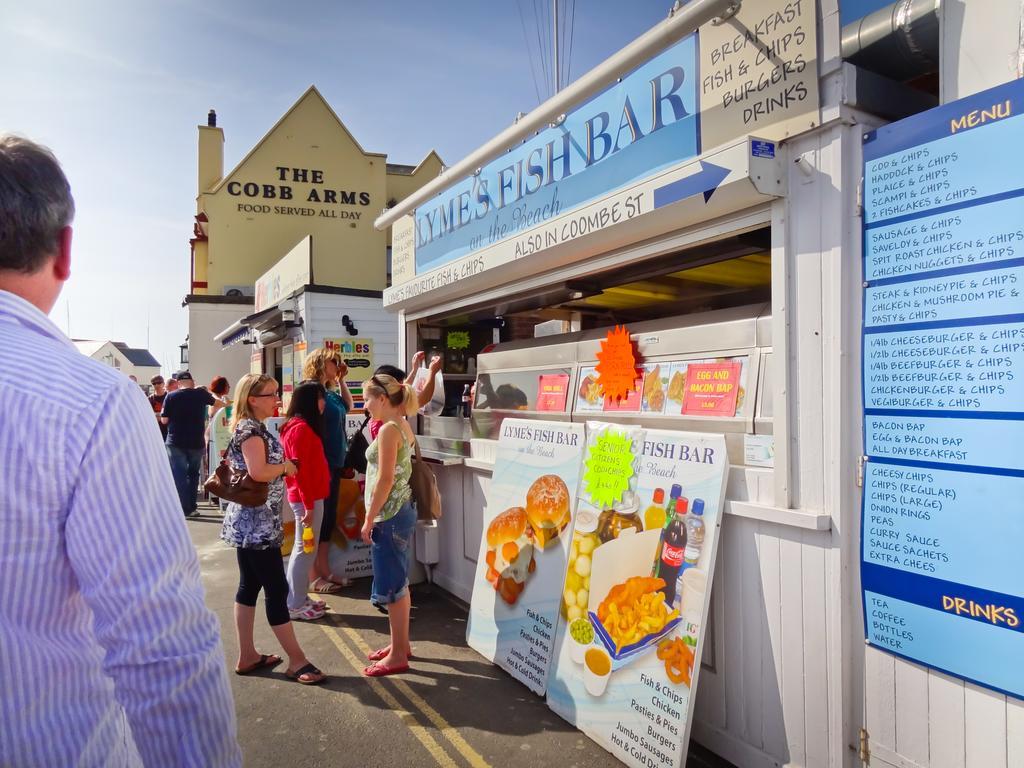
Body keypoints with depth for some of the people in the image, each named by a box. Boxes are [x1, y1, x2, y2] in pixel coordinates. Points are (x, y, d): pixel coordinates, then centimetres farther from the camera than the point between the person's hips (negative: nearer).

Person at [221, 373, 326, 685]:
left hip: (251, 523, 10)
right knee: (277, 589, -4)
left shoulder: (250, 428, 14)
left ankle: (247, 656, 24)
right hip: (257, 524, -10)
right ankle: (296, 660, 4)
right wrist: (286, 466, -12)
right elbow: (258, 472, -29)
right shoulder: (251, 429, -16)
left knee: (249, 586, 14)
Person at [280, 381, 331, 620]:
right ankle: (295, 606, 7)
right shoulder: (301, 428, -17)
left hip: (310, 496, 10)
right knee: (305, 550, -2)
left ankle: (299, 599, 26)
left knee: (304, 549, 16)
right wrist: (308, 506, -21)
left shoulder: (302, 426, 14)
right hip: (307, 499, -10)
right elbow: (300, 470, -21)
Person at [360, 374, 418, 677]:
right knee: (398, 582, 18)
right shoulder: (403, 425, 9)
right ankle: (401, 644, 30)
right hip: (400, 512, 10)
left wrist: (369, 520, -15)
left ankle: (398, 656, 12)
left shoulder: (388, 429, -18)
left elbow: (385, 479, -20)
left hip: (389, 515, -10)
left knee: (391, 585, 1)